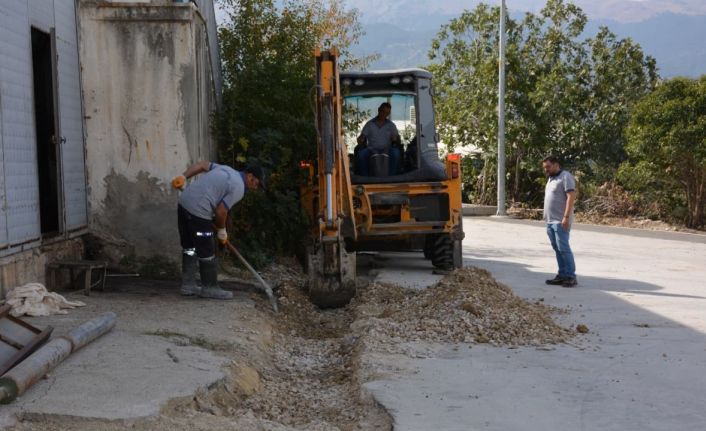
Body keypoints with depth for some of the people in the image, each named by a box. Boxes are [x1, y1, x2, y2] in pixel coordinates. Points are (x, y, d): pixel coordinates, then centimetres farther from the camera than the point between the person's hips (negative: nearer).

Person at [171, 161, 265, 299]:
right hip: (198, 211, -9)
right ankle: (210, 288, 14)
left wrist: (183, 177, 10)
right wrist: (222, 230, 6)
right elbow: (221, 211, -11)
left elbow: (201, 165, 15)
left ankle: (188, 285, 23)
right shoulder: (239, 188, -8)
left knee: (189, 247, 17)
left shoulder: (227, 170, 17)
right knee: (207, 252, 3)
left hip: (184, 202, 9)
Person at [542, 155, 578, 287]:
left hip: (560, 221, -9)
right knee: (557, 249, 9)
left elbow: (571, 197, -17)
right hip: (550, 221, 9)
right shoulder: (551, 178, 19)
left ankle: (571, 276, -5)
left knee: (563, 249, -9)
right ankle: (562, 275, 13)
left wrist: (566, 217, -23)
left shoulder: (565, 177, -10)